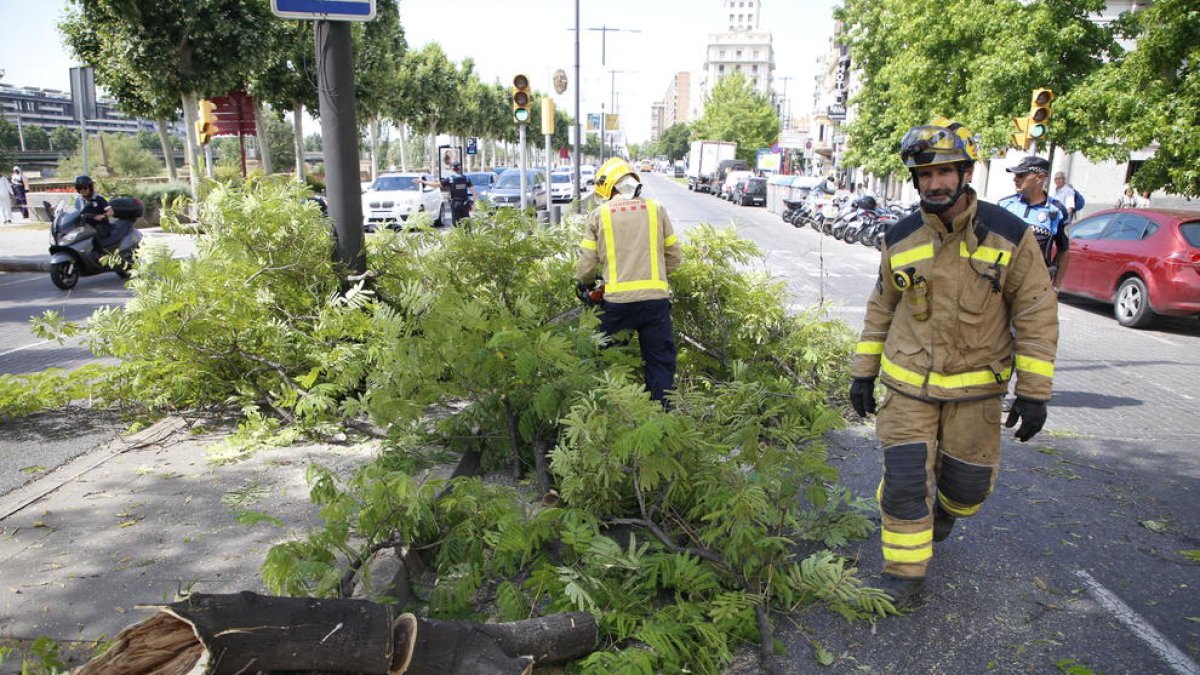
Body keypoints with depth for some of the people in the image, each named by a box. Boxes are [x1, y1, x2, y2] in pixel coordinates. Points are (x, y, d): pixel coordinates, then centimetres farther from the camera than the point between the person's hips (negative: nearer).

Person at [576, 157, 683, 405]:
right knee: (661, 363, 10)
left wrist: (586, 283, 24)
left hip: (616, 299, 0)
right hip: (655, 297, 1)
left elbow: (586, 264, 3)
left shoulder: (600, 214, 4)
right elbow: (674, 257, 11)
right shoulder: (656, 209, 8)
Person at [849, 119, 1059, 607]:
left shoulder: (1008, 235, -9)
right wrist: (863, 373, 10)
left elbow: (1037, 314, -5)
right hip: (907, 383, 1)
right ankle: (905, 572, 14)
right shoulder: (901, 239, -2)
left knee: (969, 481, 11)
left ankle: (944, 511, 47)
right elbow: (881, 310, 10)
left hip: (975, 388, 0)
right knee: (904, 479, -4)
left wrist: (1034, 393, -7)